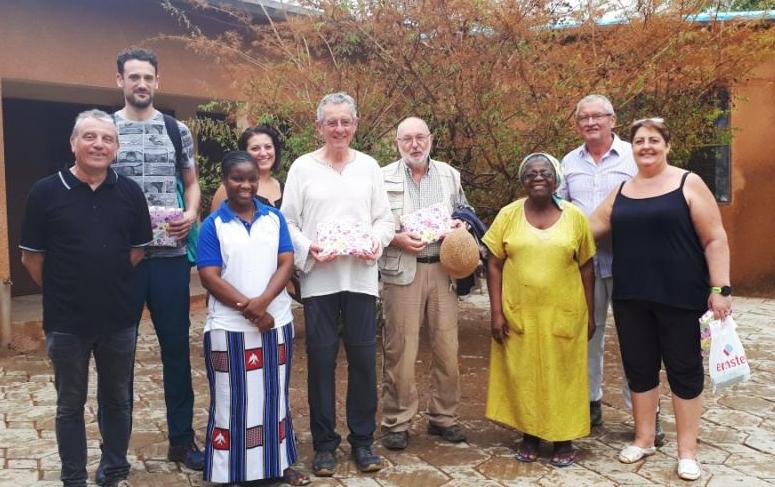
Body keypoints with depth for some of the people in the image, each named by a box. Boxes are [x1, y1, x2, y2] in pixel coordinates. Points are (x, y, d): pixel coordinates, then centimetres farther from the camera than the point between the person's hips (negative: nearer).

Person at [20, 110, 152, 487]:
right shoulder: (45, 192, -7)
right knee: (70, 405, 12)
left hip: (119, 318, 2)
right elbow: (31, 257, -1)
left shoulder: (129, 192, -1)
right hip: (66, 321, -2)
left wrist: (111, 286, 5)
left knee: (117, 400, 14)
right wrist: (62, 294, 4)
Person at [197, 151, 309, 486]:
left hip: (276, 321, 3)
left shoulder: (274, 218, 5)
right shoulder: (212, 225, -3)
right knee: (232, 398, 6)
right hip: (229, 327, -3)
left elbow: (286, 263, -1)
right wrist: (248, 309, -16)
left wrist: (263, 302, -16)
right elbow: (209, 276, -9)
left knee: (275, 394, 13)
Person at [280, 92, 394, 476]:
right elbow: (287, 222, 2)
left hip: (361, 276, 2)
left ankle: (362, 440, 20)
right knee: (321, 359, 4)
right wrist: (308, 250, -15)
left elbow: (384, 218, 9)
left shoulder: (369, 166, 10)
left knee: (363, 358, 4)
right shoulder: (302, 167, 4)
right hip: (318, 279, -1)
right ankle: (324, 443, 18)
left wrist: (376, 242, -11)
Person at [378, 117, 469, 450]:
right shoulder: (384, 178, 1)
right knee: (400, 350, 0)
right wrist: (397, 238, -14)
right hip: (402, 272, -3)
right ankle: (396, 423, 13)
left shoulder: (449, 175, 12)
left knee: (447, 348, 6)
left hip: (443, 269, 3)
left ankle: (444, 417, 22)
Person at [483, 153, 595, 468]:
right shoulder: (508, 215, -1)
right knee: (523, 375, 10)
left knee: (562, 375, 9)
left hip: (564, 314, 0)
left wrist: (590, 314, 3)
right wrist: (496, 312, -6)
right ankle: (529, 436, 27)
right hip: (519, 314, 1)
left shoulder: (575, 216, 0)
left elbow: (586, 267, 4)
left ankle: (564, 439, 25)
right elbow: (494, 265, -1)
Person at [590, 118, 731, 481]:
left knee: (684, 369, 6)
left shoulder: (689, 184, -3)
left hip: (680, 297, -4)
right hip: (631, 298, 4)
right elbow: (589, 227, 12)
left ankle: (687, 450, 18)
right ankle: (644, 439, 27)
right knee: (638, 368, 11)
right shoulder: (621, 191, 10)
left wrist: (720, 288, -12)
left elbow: (714, 239, -6)